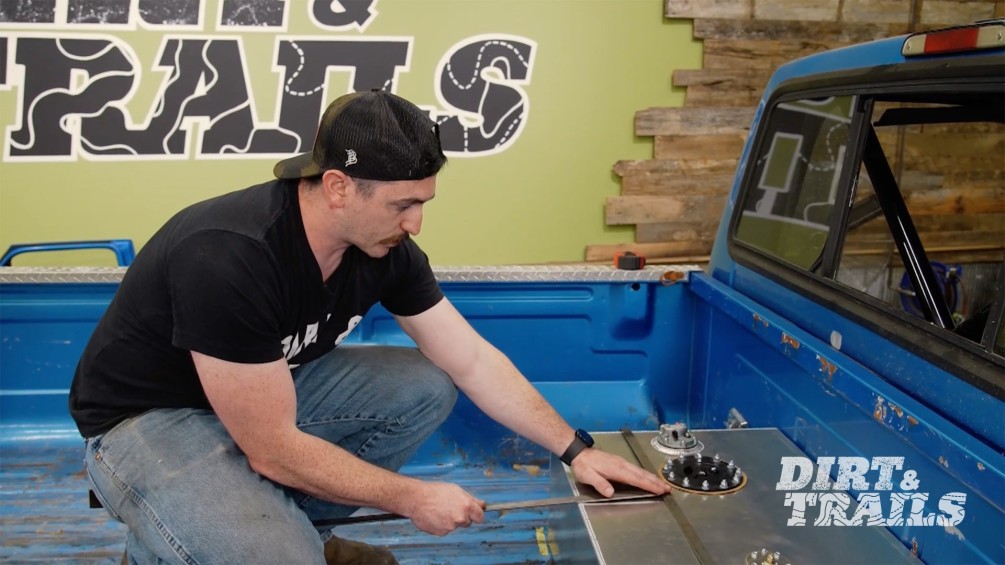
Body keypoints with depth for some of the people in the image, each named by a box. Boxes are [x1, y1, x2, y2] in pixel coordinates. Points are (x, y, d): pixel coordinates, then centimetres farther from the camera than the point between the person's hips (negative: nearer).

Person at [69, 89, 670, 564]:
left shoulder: (384, 246, -13)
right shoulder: (228, 259, -35)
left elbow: (475, 361, -4)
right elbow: (276, 451, -30)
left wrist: (575, 450, -6)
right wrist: (414, 498, -20)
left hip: (273, 388, 7)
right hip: (149, 418, -7)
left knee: (427, 386, -7)